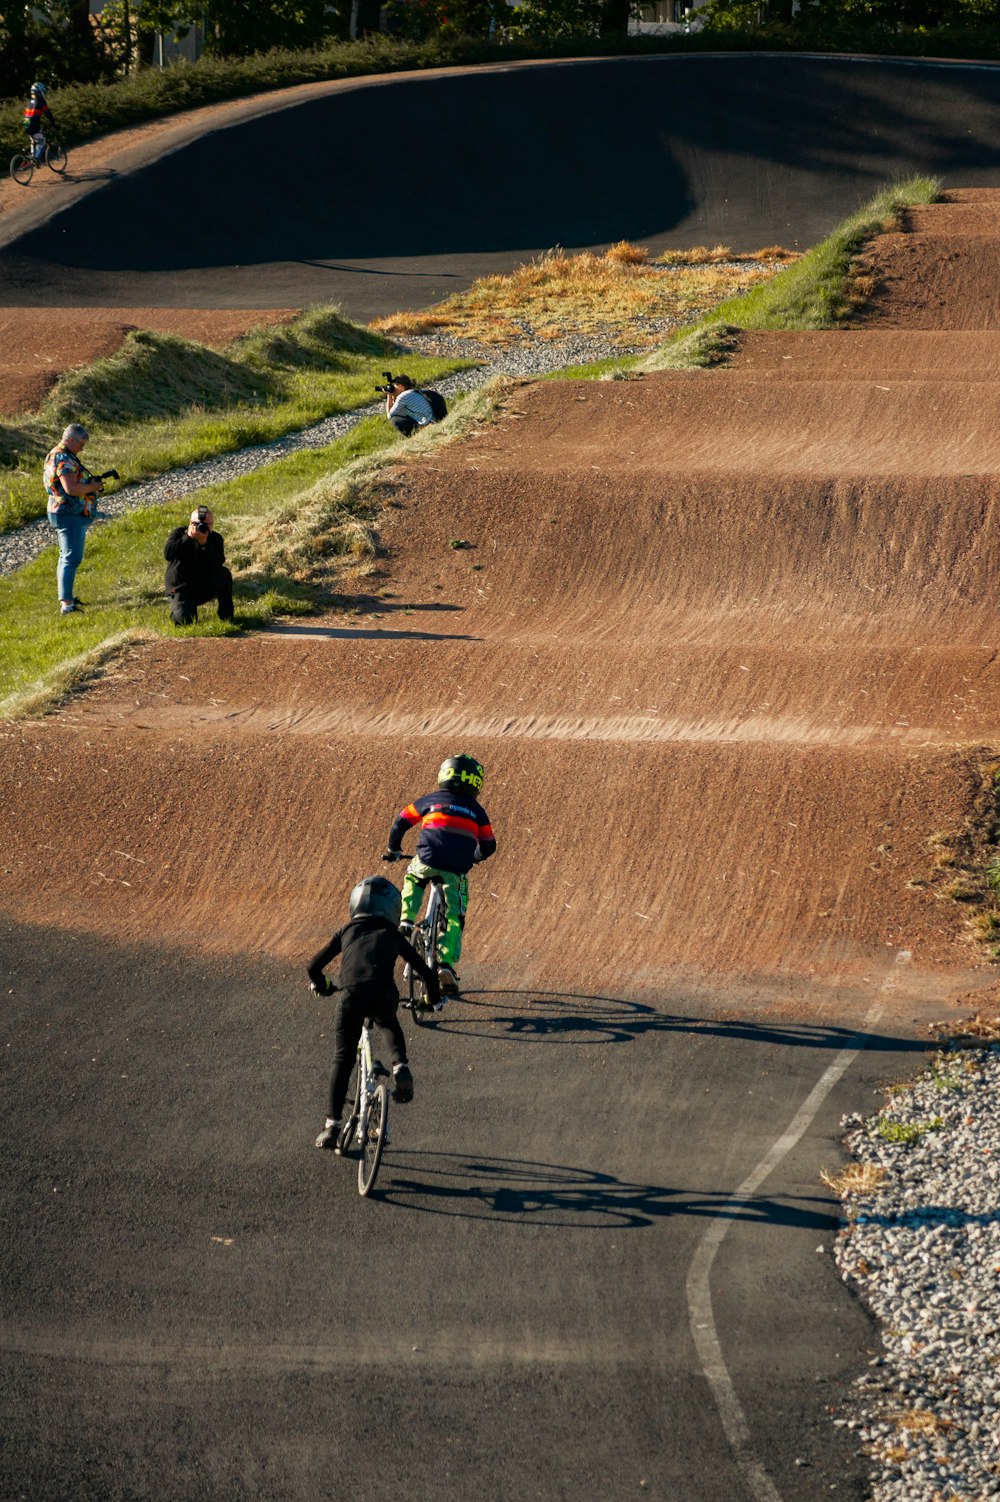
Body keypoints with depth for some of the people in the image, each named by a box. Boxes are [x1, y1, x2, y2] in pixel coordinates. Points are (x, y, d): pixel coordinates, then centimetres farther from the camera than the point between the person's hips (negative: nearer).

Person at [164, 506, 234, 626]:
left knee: (224, 574, -28)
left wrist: (204, 544, -33)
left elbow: (218, 562, -21)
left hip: (206, 587, 2)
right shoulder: (179, 533, -6)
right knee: (183, 621, -26)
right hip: (182, 588, -2)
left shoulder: (215, 539, -3)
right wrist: (188, 538, -28)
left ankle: (226, 616, -14)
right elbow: (167, 554, -24)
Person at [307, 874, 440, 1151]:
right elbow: (423, 969, 27)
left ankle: (332, 1124, 3)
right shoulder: (392, 934, 25)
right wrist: (433, 996, 46)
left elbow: (314, 965, 26)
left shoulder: (346, 932, 26)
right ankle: (400, 1068, 10)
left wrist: (320, 986, 48)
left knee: (343, 1059, 9)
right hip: (383, 994, 0)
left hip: (352, 994, 0)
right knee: (389, 1025, 36)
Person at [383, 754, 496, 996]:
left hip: (427, 862, 0)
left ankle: (406, 920, 14)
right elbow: (488, 846, 20)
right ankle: (447, 964, -10)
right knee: (454, 918, 7)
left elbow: (401, 821, 19)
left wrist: (393, 849, 35)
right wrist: (473, 858, 41)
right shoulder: (476, 810, 16)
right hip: (456, 871, 0)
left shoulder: (431, 800, 15)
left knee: (413, 878, 35)